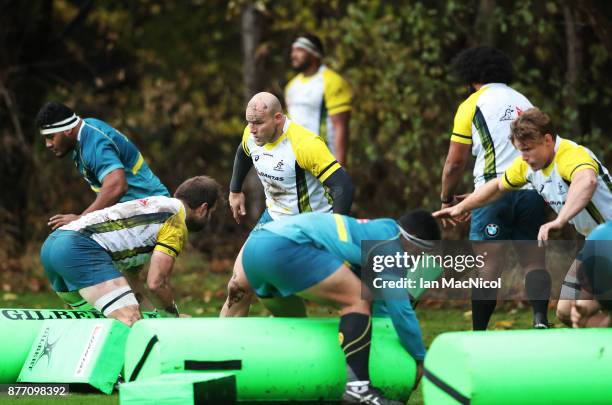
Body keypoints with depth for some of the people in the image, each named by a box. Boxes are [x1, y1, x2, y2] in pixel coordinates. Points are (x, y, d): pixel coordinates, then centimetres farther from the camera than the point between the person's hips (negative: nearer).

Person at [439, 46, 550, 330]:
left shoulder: (472, 105, 3)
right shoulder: (524, 102, 19)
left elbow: (455, 162, 2)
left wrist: (447, 200, 14)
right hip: (532, 190, 4)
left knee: (488, 265, -4)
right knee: (534, 260, 3)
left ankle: (479, 335, -5)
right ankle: (540, 319, -19)